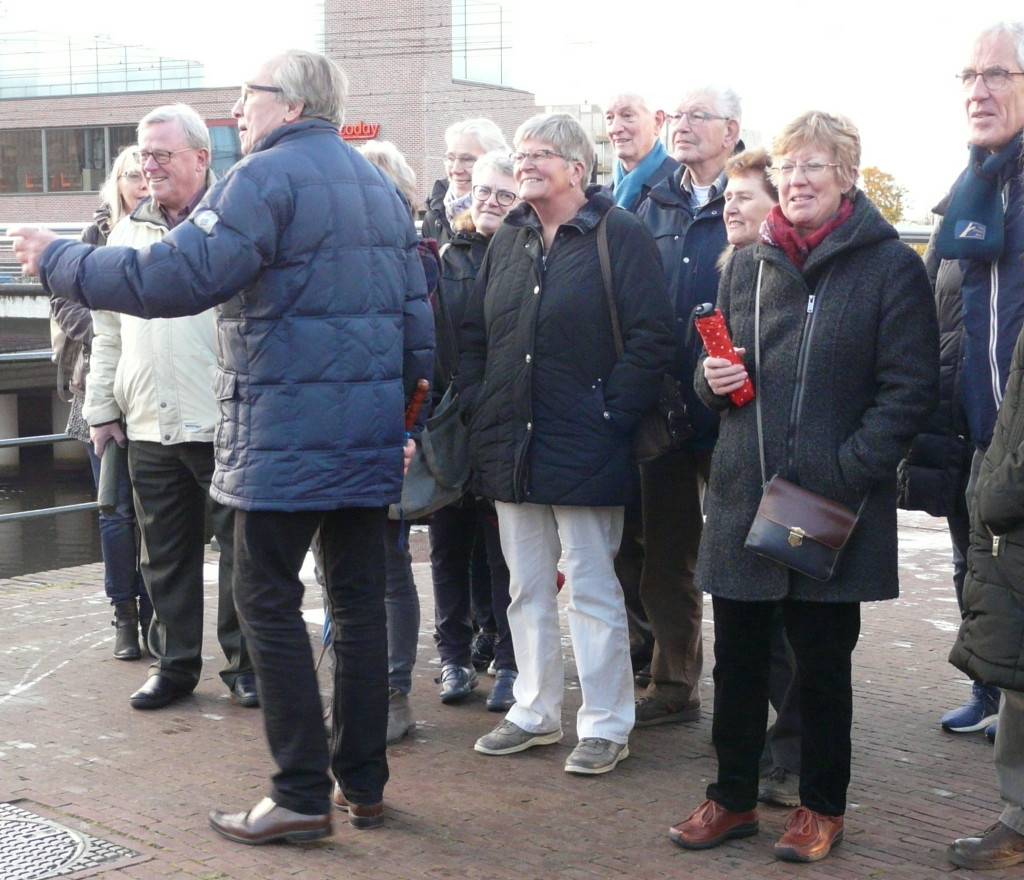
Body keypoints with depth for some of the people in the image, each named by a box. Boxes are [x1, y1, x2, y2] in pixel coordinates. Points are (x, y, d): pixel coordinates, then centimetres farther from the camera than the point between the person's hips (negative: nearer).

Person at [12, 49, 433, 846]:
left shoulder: (268, 176, -10)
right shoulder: (378, 184, 16)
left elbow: (178, 277, -21)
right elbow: (417, 309, 17)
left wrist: (58, 260, -11)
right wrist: (402, 397, 24)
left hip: (288, 431, -8)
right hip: (371, 427, 8)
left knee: (270, 601, 0)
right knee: (359, 598, 11)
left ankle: (302, 795, 2)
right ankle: (364, 783, 18)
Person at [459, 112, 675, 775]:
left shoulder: (620, 236, -7)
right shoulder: (507, 242, 13)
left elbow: (651, 338, -13)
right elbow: (474, 335, 16)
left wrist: (610, 415, -16)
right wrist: (478, 408, 4)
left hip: (584, 448, -6)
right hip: (511, 447, 6)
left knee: (593, 589, 0)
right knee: (527, 588, 14)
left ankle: (606, 725, 11)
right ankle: (537, 712, 26)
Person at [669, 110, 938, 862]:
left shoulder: (891, 267, -5)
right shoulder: (746, 267, 11)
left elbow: (910, 390, -9)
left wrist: (844, 474, -17)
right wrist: (713, 382, -3)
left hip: (833, 507, -4)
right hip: (743, 498, 4)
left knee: (823, 661, 8)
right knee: (737, 658, 11)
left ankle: (822, 807, 24)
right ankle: (732, 799, 26)